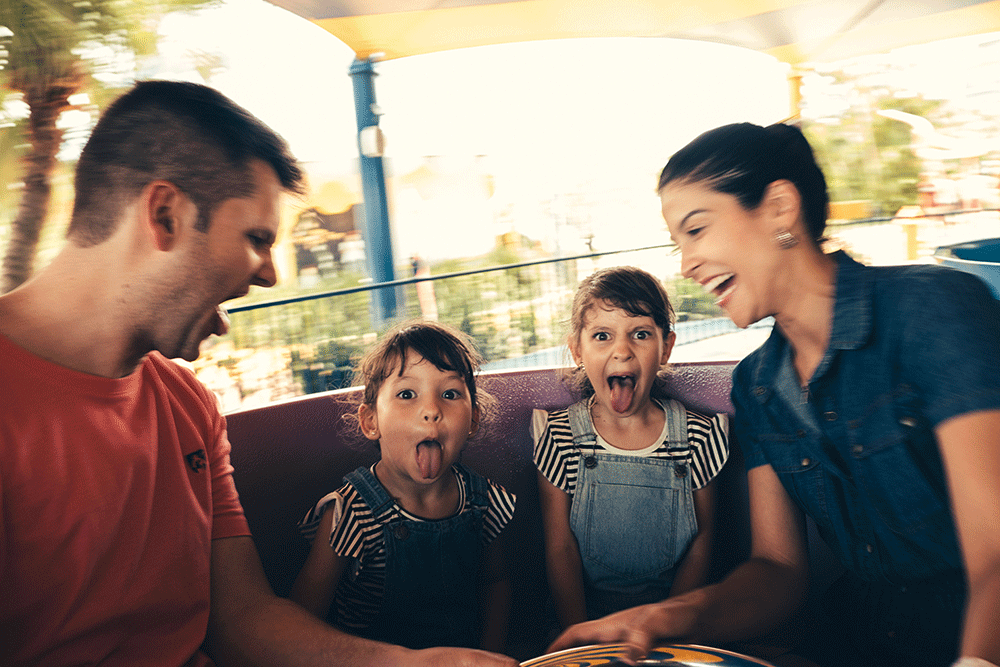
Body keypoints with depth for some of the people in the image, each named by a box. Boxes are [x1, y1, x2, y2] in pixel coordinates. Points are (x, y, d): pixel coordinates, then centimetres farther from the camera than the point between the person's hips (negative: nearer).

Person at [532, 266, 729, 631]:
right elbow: (560, 549, -4)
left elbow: (701, 546, 2)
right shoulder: (558, 438, -5)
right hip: (586, 611, -1)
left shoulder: (699, 437, -4)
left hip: (673, 609, 2)